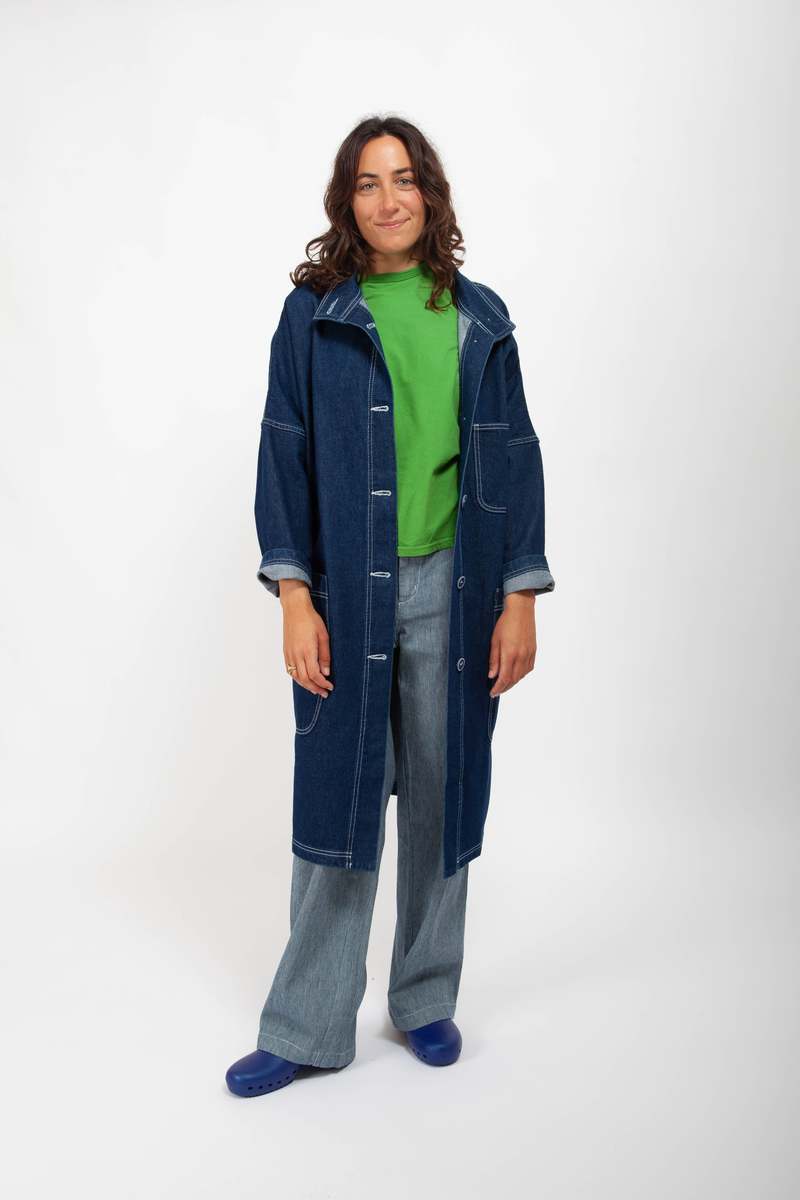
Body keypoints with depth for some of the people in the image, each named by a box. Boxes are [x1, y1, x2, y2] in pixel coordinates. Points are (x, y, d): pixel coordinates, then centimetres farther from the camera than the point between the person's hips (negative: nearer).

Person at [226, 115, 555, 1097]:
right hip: (348, 592, -1)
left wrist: (520, 595, -1)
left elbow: (514, 458, 7)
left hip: (453, 590, 2)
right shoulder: (312, 313, 3)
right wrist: (294, 598, -9)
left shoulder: (478, 317, 8)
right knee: (337, 799, 3)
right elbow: (284, 457, 0)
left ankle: (426, 999, 29)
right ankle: (307, 1028, 18)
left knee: (440, 796, 10)